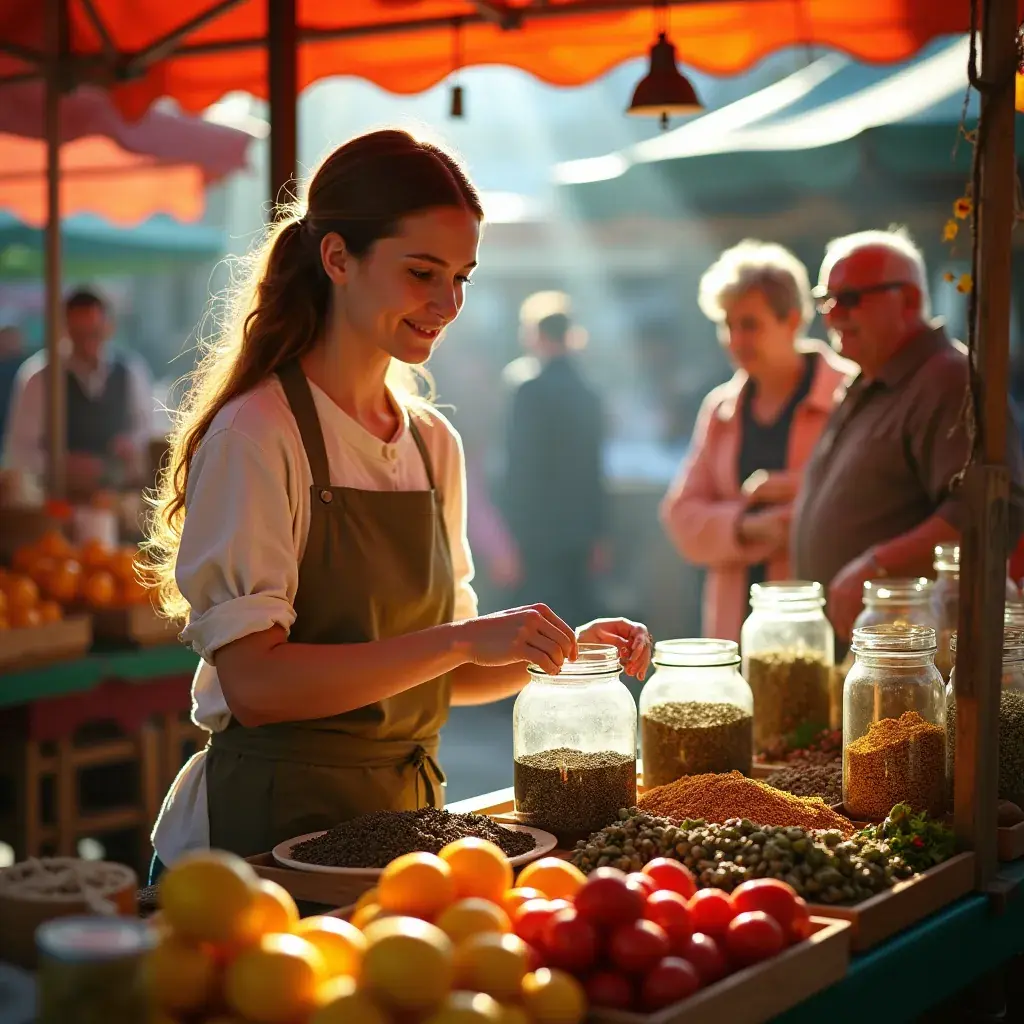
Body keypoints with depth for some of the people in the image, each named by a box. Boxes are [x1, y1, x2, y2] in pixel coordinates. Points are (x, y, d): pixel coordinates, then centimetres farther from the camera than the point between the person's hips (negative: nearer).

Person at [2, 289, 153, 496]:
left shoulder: (131, 375, 4)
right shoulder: (43, 382, 0)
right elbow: (19, 452, 0)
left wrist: (136, 444, -9)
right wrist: (62, 465, -16)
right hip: (62, 499, -1)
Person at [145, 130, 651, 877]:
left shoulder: (435, 444, 8)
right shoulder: (255, 434, -12)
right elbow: (256, 682, -20)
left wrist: (555, 654, -3)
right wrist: (462, 640, -23)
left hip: (401, 814, 6)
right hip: (266, 828, -6)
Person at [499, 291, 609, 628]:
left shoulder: (531, 390, -13)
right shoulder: (586, 392, 10)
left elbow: (522, 470, -16)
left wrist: (512, 540, -12)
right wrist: (598, 537, 22)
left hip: (539, 535, -8)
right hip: (579, 532, 8)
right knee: (580, 616, 12)